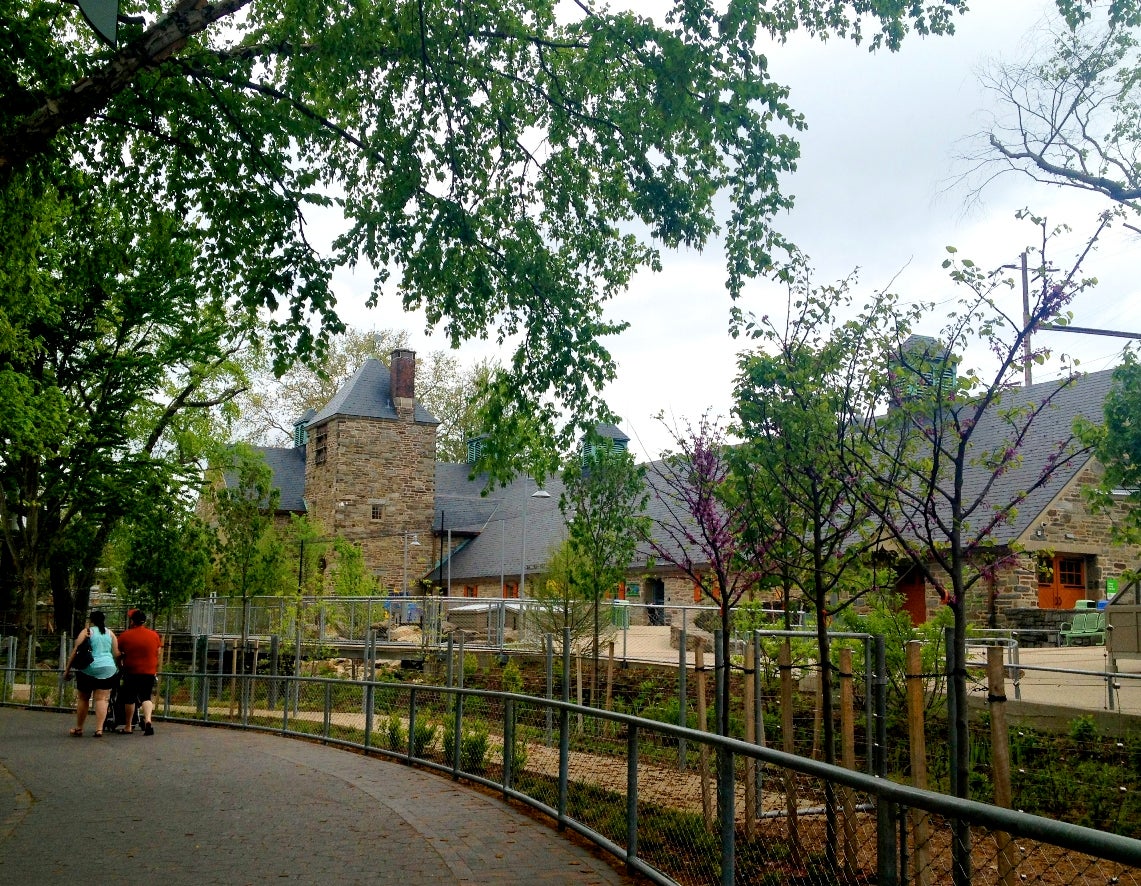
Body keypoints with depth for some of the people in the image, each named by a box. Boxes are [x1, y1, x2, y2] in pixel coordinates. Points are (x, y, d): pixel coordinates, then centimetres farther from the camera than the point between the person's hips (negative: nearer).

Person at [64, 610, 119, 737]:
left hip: (88, 669, -2)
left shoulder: (86, 632, 2)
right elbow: (116, 654, 7)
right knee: (101, 699, 0)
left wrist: (67, 669, 2)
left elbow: (75, 652, -3)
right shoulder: (110, 633, 11)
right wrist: (118, 667, 22)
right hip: (107, 669, 2)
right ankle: (99, 729, -9)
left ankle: (78, 728, 20)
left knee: (83, 699, 11)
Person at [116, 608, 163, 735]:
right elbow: (158, 654, 8)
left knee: (129, 698, 11)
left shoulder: (125, 635, -5)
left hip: (131, 671, -2)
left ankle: (128, 726, 18)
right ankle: (148, 720, -15)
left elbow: (118, 655, 1)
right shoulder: (154, 635, 2)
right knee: (146, 697, 8)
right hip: (149, 671, 2)